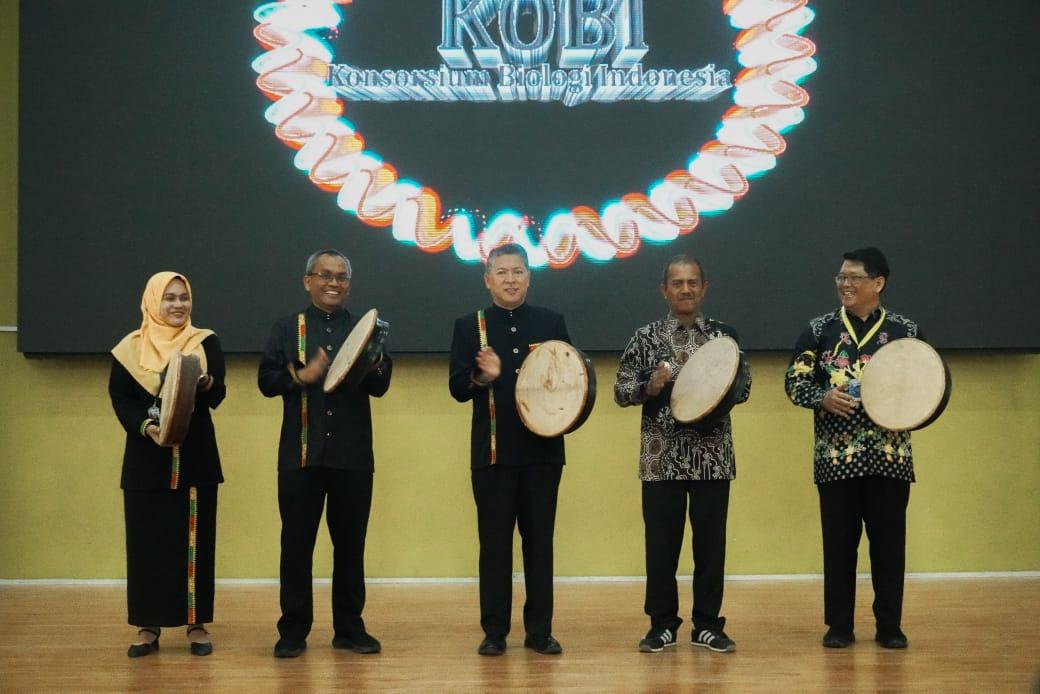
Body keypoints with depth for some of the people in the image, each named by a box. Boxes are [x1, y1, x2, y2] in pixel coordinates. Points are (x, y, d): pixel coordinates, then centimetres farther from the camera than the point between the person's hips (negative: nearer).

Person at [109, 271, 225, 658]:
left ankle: (197, 624, 8)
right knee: (147, 540, 1)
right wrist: (146, 427, -20)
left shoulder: (206, 343, 3)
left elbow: (218, 396, -7)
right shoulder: (130, 348, 4)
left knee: (195, 540, 2)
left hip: (195, 456, 0)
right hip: (146, 457, 0)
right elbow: (120, 399, -2)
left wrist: (204, 382, -30)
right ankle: (148, 627, 8)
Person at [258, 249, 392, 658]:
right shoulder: (287, 329, 7)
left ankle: (350, 628, 16)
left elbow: (380, 387, 2)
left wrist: (375, 366, -20)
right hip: (301, 454, -1)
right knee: (296, 543, 3)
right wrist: (302, 376, -18)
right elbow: (266, 380, 0)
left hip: (353, 456, 1)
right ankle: (293, 630, 10)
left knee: (350, 543, 7)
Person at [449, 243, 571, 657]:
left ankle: (540, 631, 11)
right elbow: (457, 389, -1)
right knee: (494, 542, 1)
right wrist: (483, 378, -20)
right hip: (492, 451, -1)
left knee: (540, 540, 4)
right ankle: (494, 632, 8)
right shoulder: (470, 326, 5)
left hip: (542, 449, 1)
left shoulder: (551, 323, 9)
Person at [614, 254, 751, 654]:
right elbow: (621, 392, 2)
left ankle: (707, 625, 14)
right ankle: (662, 625, 14)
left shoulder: (724, 335, 7)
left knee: (710, 541, 5)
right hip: (662, 456, -1)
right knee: (661, 542, 3)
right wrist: (651, 386, -17)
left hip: (713, 455, 1)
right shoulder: (646, 337, 3)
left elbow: (744, 388, 8)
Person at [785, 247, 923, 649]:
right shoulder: (820, 329, 4)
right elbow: (794, 381, 3)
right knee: (839, 541, 4)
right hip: (836, 453, 0)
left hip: (889, 454, 0)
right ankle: (839, 626, 13)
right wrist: (823, 398, -15)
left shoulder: (905, 331, 5)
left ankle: (889, 626, 14)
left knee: (889, 540, 4)